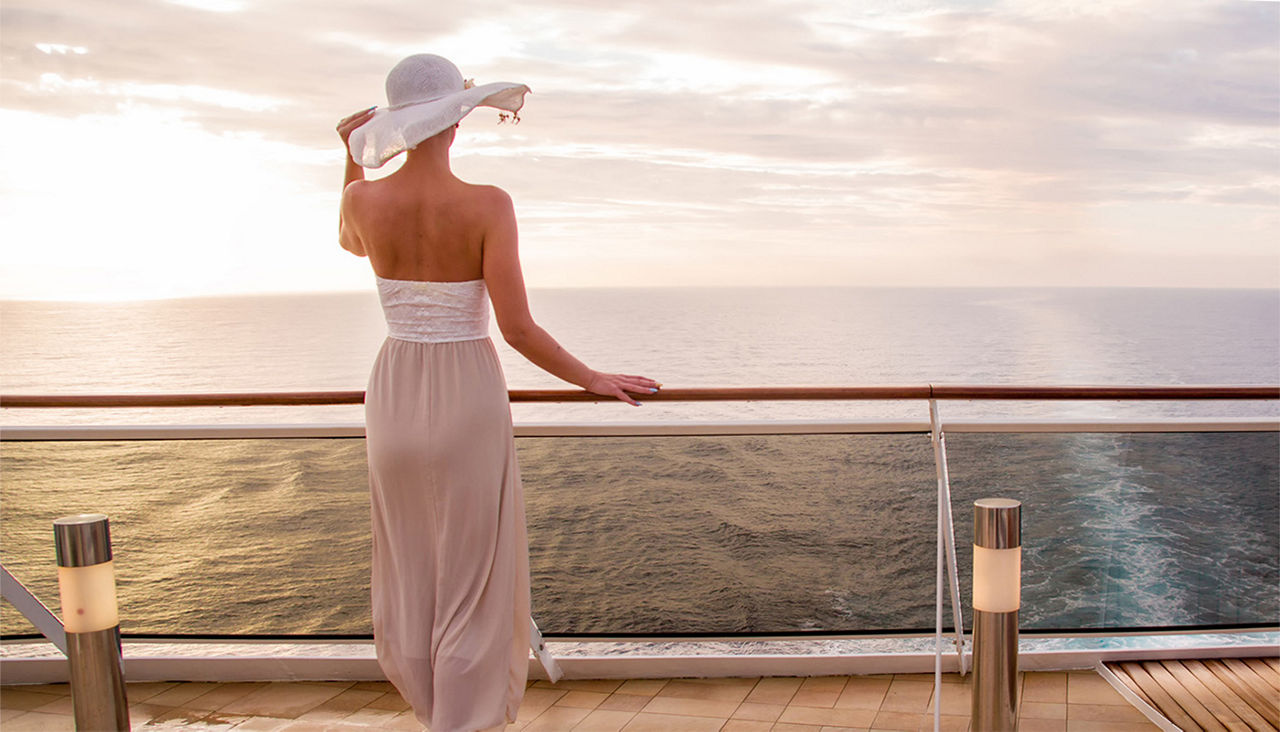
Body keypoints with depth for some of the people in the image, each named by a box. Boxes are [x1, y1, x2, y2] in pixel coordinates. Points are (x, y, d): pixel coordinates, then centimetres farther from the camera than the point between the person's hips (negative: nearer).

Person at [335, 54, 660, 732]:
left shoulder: (363, 199, -6)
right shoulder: (487, 206, -16)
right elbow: (517, 330, -19)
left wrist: (353, 152, 19)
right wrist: (594, 380, -7)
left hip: (394, 397, 5)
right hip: (468, 402, -4)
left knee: (410, 575, 20)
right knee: (472, 586, 8)